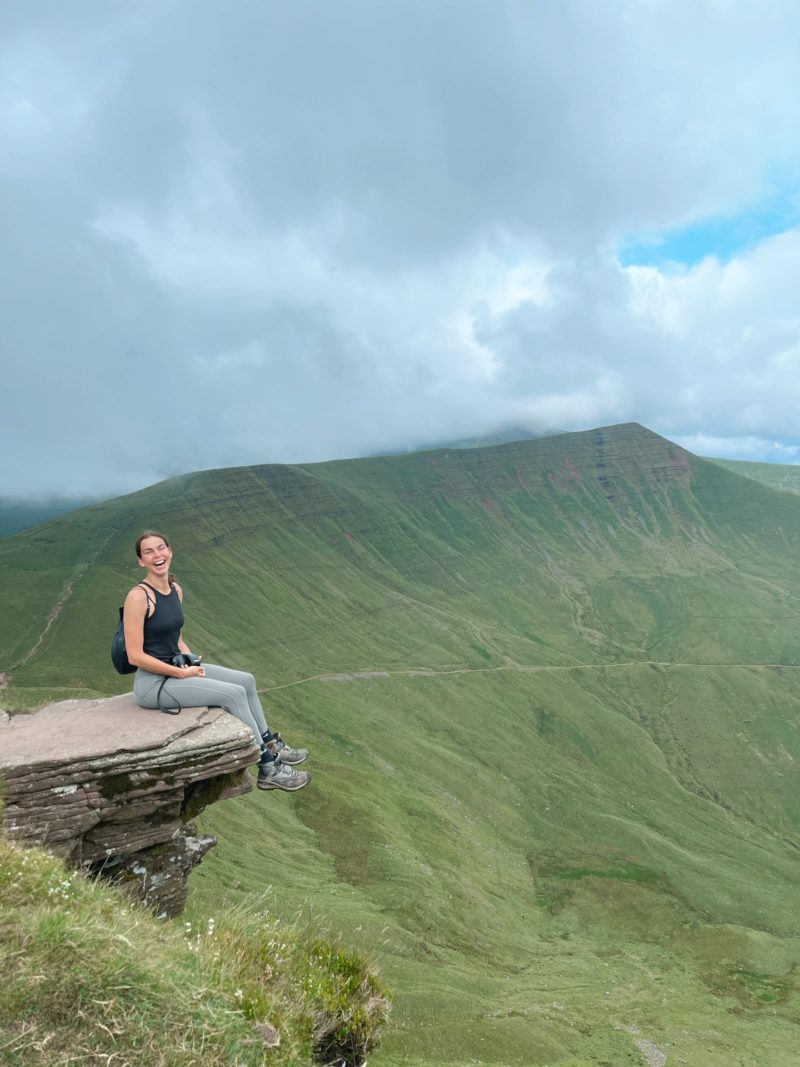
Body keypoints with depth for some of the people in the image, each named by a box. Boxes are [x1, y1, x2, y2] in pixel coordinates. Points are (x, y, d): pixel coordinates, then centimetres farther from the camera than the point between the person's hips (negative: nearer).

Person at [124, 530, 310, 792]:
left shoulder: (176, 590, 6)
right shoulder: (138, 596, -19)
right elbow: (135, 656, -21)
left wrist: (193, 661, -2)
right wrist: (181, 673, -17)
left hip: (177, 667, 9)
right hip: (153, 682, -8)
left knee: (246, 680, 4)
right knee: (234, 693, -16)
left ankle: (271, 745, 17)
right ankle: (268, 768, -5)